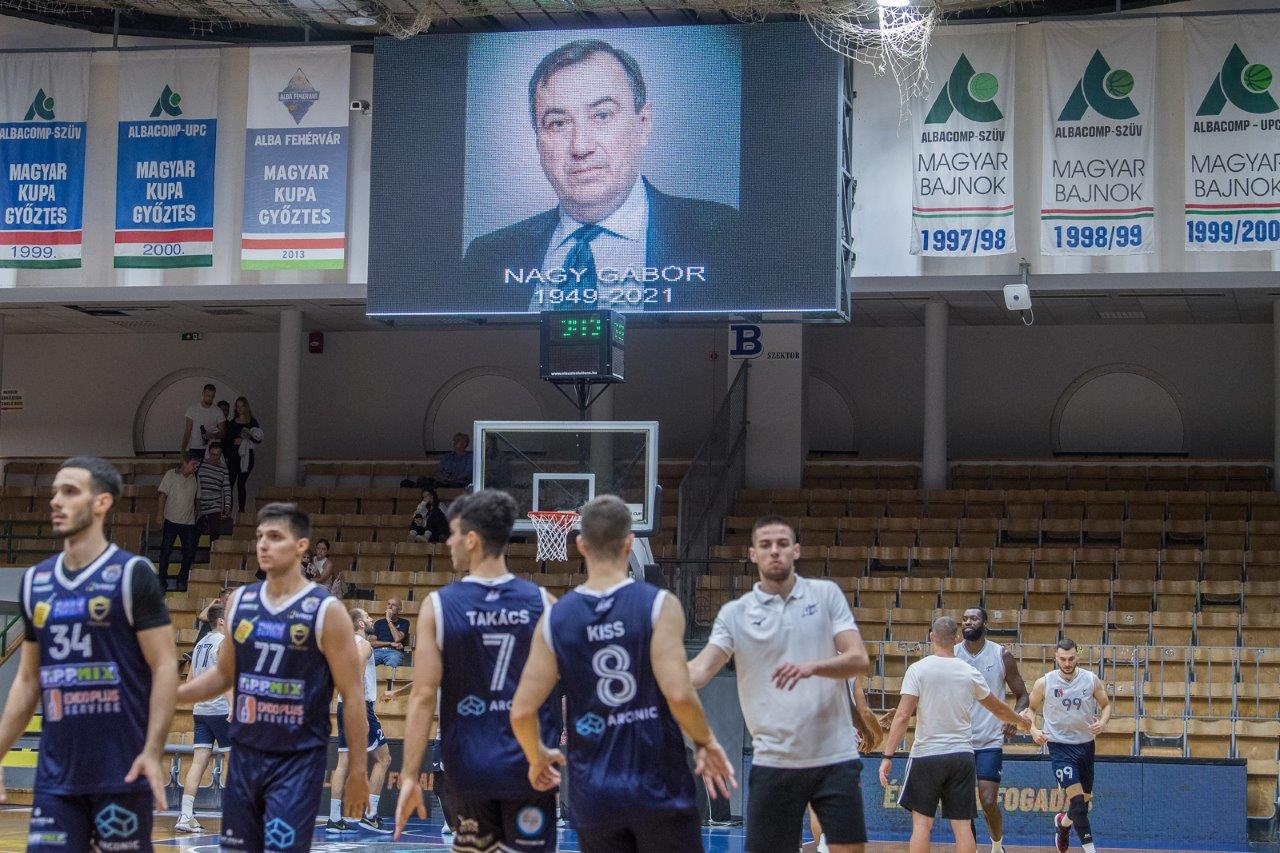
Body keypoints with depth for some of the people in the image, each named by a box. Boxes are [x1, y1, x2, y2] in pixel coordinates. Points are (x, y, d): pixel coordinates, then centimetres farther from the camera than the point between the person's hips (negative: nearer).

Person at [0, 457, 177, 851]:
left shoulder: (132, 574, -6)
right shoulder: (34, 581, 11)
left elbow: (165, 667, -9)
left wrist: (153, 752, -18)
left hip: (122, 772, -5)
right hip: (55, 774, 5)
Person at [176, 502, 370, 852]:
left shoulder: (326, 611, -10)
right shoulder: (240, 601, 6)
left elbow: (353, 695, -8)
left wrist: (357, 771, -9)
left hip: (299, 760, -5)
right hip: (246, 754, 5)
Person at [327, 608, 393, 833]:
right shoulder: (363, 645, -9)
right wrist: (363, 715, -23)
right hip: (359, 705, -9)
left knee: (343, 762, 6)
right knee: (383, 758, -1)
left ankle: (334, 819, 3)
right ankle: (370, 815, -6)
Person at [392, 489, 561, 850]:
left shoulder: (438, 606, -5)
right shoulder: (542, 603, -2)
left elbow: (424, 696, -8)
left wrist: (409, 776, -5)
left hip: (469, 768, 0)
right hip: (530, 766, 0)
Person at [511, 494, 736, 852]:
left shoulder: (555, 619, 0)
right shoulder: (658, 605, -9)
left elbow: (522, 712, -2)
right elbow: (679, 694, -19)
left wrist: (538, 758, 17)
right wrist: (706, 742, 0)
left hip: (594, 796, 3)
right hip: (659, 788, -2)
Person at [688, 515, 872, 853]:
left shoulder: (826, 594, 4)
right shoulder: (734, 613, 4)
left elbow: (860, 660, -5)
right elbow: (701, 670, -8)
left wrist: (811, 667, -24)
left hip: (834, 757, 0)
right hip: (773, 762, 0)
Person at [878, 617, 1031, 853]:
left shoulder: (918, 669, -6)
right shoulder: (970, 673, 5)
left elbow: (903, 715, -13)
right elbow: (999, 709, 20)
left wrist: (888, 756, -10)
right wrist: (1020, 721, 40)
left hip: (926, 754, -2)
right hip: (962, 755, 3)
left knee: (922, 823, 3)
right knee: (963, 826, 5)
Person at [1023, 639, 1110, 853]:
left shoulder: (1091, 680, -4)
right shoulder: (1044, 683, -8)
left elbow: (1106, 704, 9)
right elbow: (1030, 708, 6)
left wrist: (1102, 722, -11)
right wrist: (1033, 729, -12)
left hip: (1086, 744, 4)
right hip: (1060, 745, -4)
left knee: (1085, 798, 15)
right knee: (1076, 797, -16)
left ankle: (1063, 822, 46)